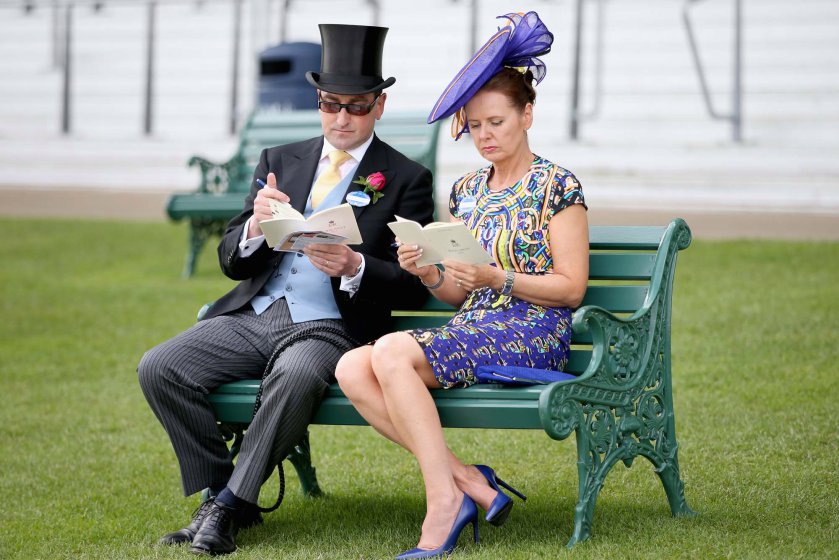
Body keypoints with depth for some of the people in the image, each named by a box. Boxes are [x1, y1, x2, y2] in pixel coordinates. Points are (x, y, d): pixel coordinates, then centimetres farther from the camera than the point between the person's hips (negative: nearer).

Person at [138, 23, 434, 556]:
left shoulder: (407, 179, 7)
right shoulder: (279, 161, 18)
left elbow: (414, 286, 1)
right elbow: (232, 261, 13)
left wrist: (354, 268, -18)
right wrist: (256, 226, -11)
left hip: (329, 327, -4)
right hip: (252, 314, 5)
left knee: (295, 378, -38)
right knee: (159, 368, -20)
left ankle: (228, 508, -24)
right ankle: (217, 491, -8)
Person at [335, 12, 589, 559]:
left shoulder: (557, 185, -1)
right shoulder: (466, 192, 18)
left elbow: (572, 288, -6)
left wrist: (498, 278, -19)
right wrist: (427, 272, -5)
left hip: (534, 332, -7)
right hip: (471, 329, 7)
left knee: (391, 351, -29)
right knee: (352, 369, -18)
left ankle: (445, 499, -26)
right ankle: (467, 480, -21)